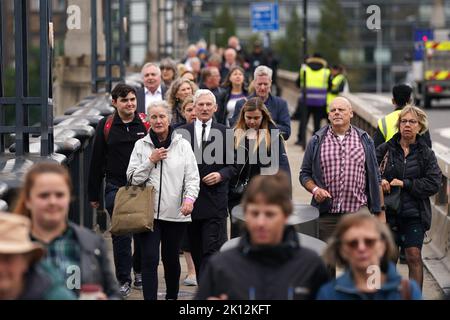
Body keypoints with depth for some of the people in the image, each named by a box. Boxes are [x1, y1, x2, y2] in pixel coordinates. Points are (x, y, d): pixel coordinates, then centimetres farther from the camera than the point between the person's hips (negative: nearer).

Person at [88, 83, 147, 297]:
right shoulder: (106, 126, 3)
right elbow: (97, 161, 7)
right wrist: (93, 193, 7)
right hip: (115, 187, -1)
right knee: (121, 234, -3)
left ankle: (139, 271, 28)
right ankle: (123, 280, 4)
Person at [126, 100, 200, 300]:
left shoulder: (182, 145, 3)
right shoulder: (141, 146, 6)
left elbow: (192, 177, -2)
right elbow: (133, 178, 3)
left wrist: (189, 198, -19)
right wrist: (151, 161, -9)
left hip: (175, 211, 0)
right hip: (149, 211, 0)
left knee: (171, 258, 12)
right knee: (149, 259, -10)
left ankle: (172, 296, 33)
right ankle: (150, 298, -11)